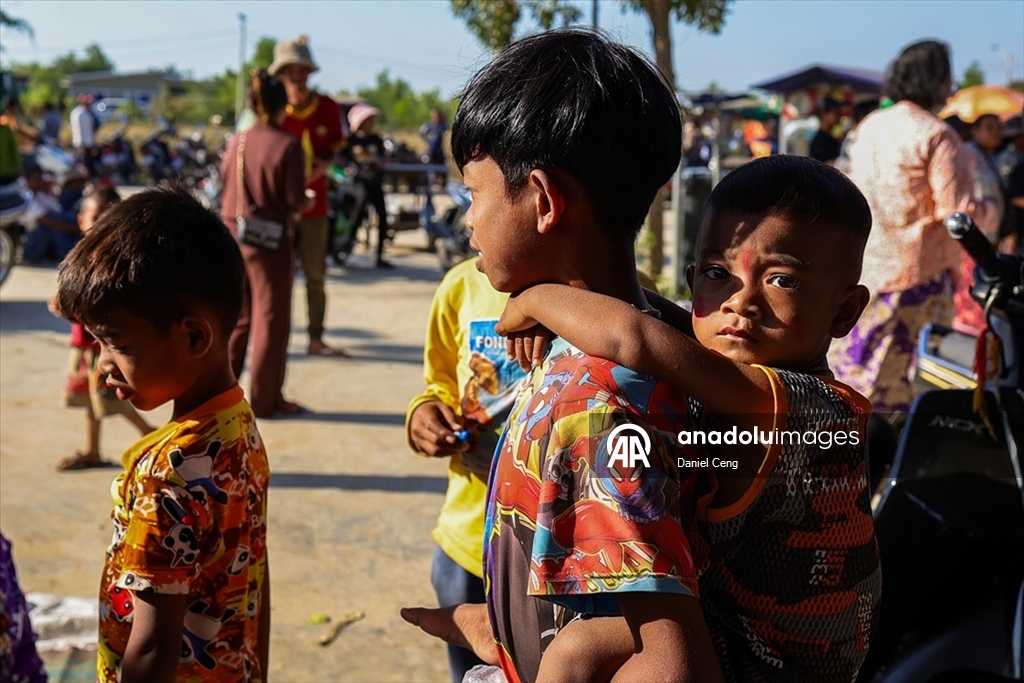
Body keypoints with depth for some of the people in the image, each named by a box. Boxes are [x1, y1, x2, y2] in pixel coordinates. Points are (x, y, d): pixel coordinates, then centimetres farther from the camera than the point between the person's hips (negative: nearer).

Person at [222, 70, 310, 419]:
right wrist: (302, 202, 8)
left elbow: (224, 190, 7)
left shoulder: (236, 142, 2)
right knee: (271, 320, 4)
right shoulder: (288, 145, -13)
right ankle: (265, 400, 9)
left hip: (234, 236, 6)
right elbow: (295, 200, -13)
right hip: (272, 241, -5)